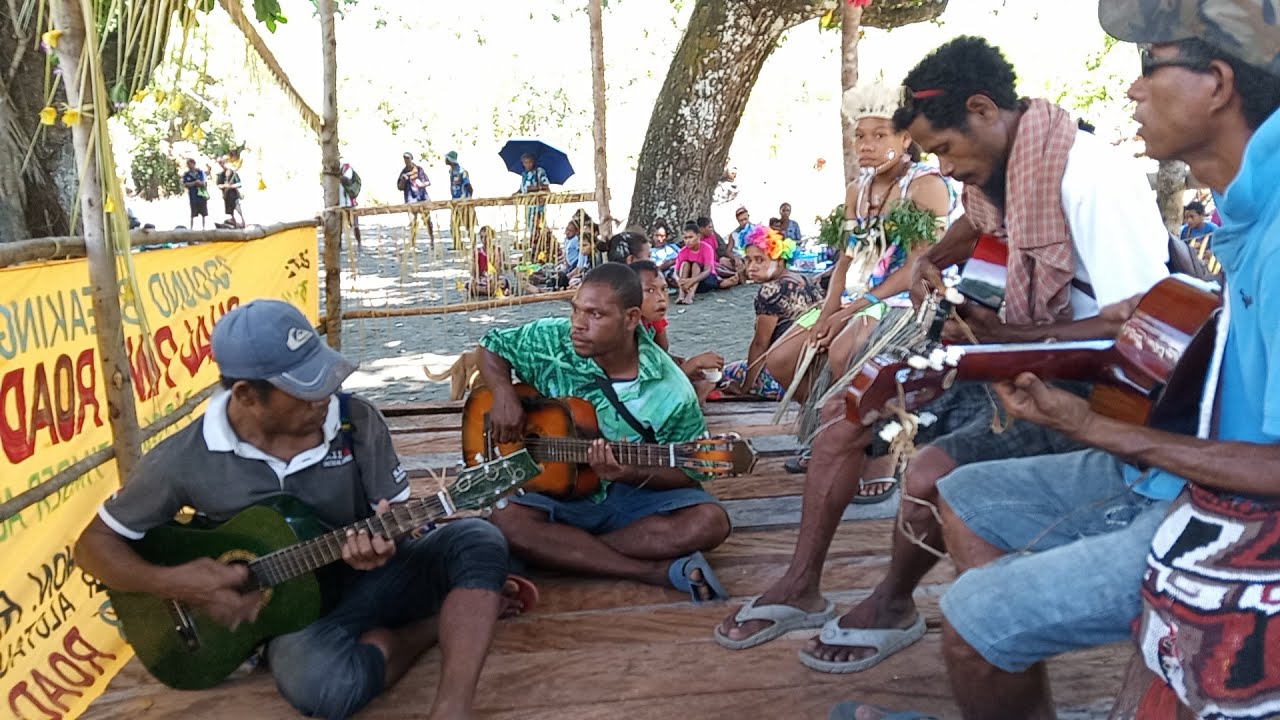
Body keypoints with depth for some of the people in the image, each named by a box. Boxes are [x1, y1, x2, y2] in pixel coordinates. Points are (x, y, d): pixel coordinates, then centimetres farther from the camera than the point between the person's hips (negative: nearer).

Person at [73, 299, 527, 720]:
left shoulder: (356, 421, -10)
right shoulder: (184, 460, -12)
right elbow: (94, 544, -1)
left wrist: (384, 536, -27)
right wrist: (175, 583, -19)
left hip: (368, 575, 2)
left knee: (478, 540, -26)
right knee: (321, 683, -37)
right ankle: (447, 621, -9)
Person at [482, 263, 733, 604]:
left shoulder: (672, 392, -14)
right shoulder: (551, 341, -9)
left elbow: (687, 473, -7)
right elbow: (491, 346, 8)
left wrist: (634, 474, -28)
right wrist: (504, 395, -13)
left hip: (635, 496, -1)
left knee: (710, 521, -27)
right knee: (506, 521, -32)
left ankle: (561, 552, -22)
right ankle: (661, 571, -29)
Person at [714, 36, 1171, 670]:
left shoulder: (1088, 176, -25)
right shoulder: (998, 167, 2)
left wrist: (1002, 334, -26)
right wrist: (931, 260, 7)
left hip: (1080, 388, -9)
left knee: (930, 473, -29)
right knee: (844, 414, 5)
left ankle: (892, 606, 4)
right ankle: (801, 588, 16)